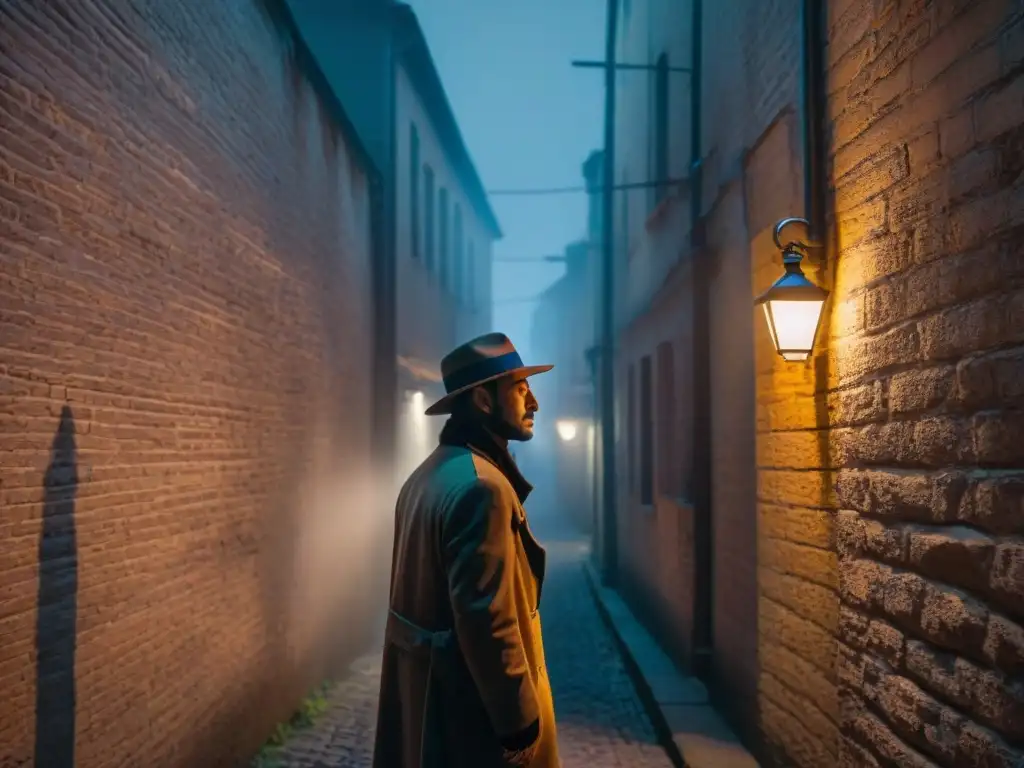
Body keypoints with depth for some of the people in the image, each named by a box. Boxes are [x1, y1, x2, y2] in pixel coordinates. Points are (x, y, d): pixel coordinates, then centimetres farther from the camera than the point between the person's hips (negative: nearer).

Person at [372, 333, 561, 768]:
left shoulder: (429, 475, 8)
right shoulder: (481, 487, -23)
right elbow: (487, 621, -26)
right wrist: (521, 722, -20)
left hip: (425, 688, 9)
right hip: (472, 704, -9)